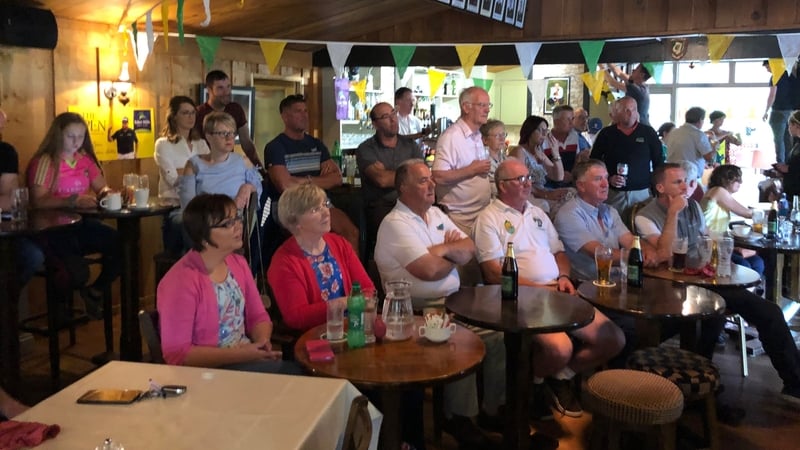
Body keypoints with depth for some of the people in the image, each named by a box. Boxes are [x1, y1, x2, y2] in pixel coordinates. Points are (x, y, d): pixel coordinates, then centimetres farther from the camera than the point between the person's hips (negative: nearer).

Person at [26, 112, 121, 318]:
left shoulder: (86, 159, 10)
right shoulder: (44, 162, -10)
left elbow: (101, 187, 12)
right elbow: (38, 202, -20)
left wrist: (106, 192, -13)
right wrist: (72, 201, -32)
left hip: (81, 225, 6)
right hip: (52, 230, -6)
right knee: (77, 272, -29)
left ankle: (95, 292, 11)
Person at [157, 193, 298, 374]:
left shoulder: (238, 263, 5)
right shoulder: (181, 281, -18)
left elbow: (258, 316, 12)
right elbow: (176, 353, -19)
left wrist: (262, 341, -11)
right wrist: (239, 354, -22)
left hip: (246, 355, 7)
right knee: (288, 372, -25)